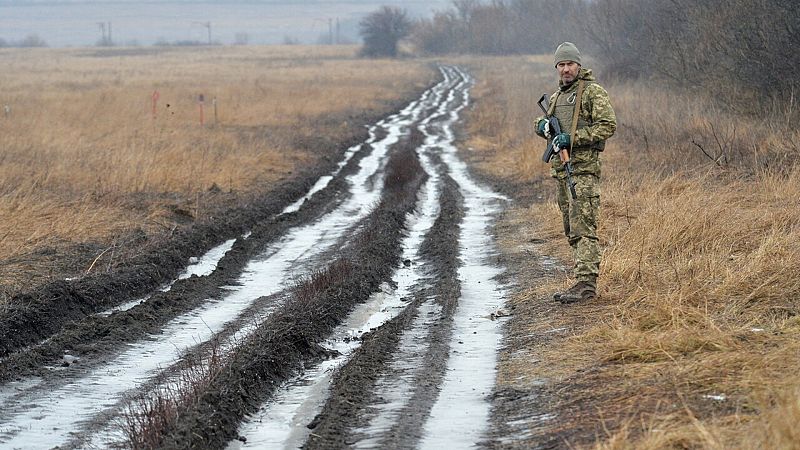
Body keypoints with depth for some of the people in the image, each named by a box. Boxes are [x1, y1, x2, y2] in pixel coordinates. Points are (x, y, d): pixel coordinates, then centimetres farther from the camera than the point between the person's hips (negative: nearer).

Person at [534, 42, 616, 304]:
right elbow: (542, 123, 32)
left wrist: (572, 138, -18)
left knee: (583, 228, -15)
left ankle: (586, 284, -19)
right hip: (561, 168, 9)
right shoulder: (556, 97, 19)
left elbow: (608, 126, -13)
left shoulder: (593, 91, -5)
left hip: (583, 168, -9)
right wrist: (543, 126, 6)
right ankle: (583, 284, 16)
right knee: (572, 231, 11)